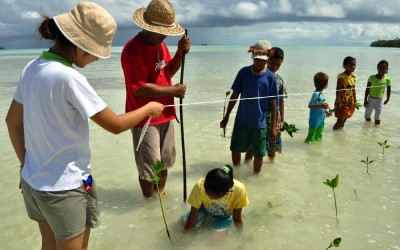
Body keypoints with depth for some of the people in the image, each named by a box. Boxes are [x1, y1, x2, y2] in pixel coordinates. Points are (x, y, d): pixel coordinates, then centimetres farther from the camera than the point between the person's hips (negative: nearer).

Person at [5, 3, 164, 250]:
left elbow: (13, 121, 9)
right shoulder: (69, 78, -25)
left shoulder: (32, 68, -1)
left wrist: (26, 164, 17)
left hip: (33, 182, 8)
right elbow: (116, 125, -20)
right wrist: (149, 108, -4)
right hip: (64, 188, -7)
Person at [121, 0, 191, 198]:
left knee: (165, 162, 20)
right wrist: (173, 90, -15)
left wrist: (180, 53, -4)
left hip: (165, 115, 8)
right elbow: (139, 89, -24)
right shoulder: (133, 49, -20)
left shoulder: (160, 44, 7)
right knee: (149, 168, 3)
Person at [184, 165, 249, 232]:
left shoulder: (239, 189, -38)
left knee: (218, 227, -28)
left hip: (225, 216, -1)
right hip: (206, 210, 1)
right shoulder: (200, 186, -37)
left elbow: (237, 220, -22)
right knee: (188, 218, -23)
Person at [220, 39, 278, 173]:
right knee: (235, 150, 12)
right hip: (241, 121, 2)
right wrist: (226, 117, 4)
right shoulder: (243, 72, -4)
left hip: (259, 123, -1)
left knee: (258, 154, 9)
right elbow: (234, 95, 2)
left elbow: (273, 103, -3)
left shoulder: (270, 77, -6)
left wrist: (274, 127, -3)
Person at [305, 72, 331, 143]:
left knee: (318, 137, 23)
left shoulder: (320, 94, 6)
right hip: (315, 121, -9)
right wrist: (321, 106, -37)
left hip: (321, 120, 9)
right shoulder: (316, 94, -23)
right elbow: (310, 106, -28)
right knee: (311, 137, 2)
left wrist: (326, 111, 12)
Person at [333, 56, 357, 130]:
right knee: (340, 119, -3)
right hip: (342, 102, -7)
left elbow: (353, 89, 12)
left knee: (344, 118, 17)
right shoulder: (341, 76, -18)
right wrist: (338, 102, -23)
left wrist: (355, 101, 13)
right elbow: (338, 90, -20)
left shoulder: (353, 77, 4)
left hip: (350, 102, 7)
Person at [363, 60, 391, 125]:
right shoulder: (372, 77, -13)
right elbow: (367, 89, -7)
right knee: (367, 118, 13)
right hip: (371, 99, 0)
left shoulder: (387, 79, -11)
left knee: (378, 118, 0)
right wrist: (365, 99, -7)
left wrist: (387, 99, 11)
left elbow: (388, 90, 4)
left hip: (380, 100, 0)